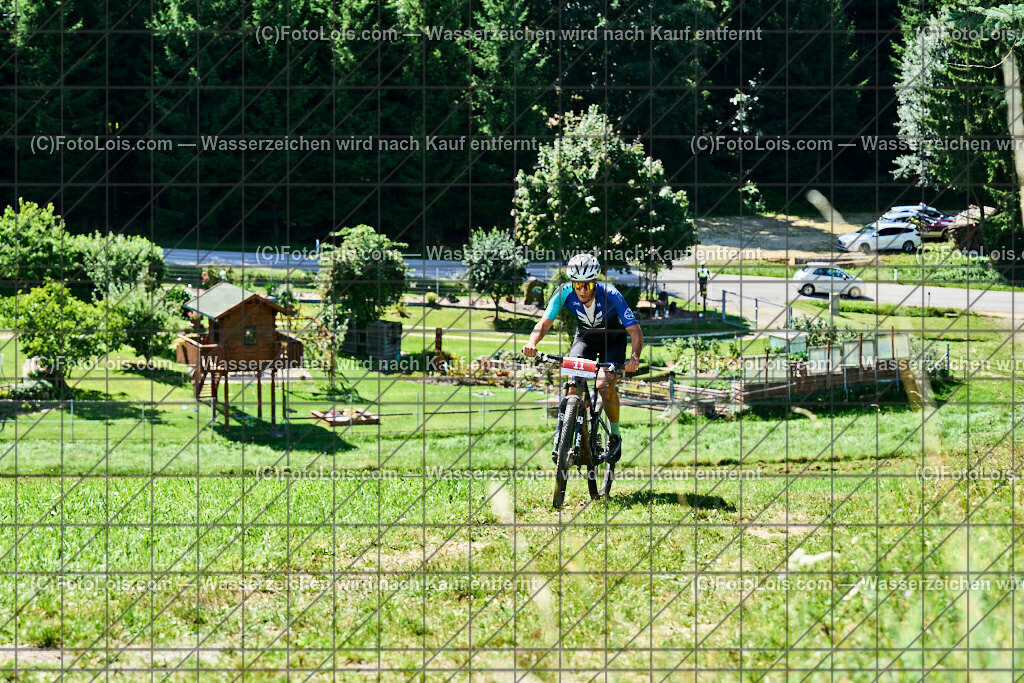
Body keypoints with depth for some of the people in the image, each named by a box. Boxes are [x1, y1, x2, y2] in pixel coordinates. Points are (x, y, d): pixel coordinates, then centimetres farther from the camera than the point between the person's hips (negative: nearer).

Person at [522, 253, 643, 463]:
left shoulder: (610, 295, -33)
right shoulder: (565, 293, -26)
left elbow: (635, 330, -34)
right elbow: (545, 323, -26)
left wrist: (634, 357, -53)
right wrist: (532, 343, -47)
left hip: (613, 341, -2)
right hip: (585, 338, 2)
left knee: (605, 386, -23)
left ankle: (615, 436, 0)